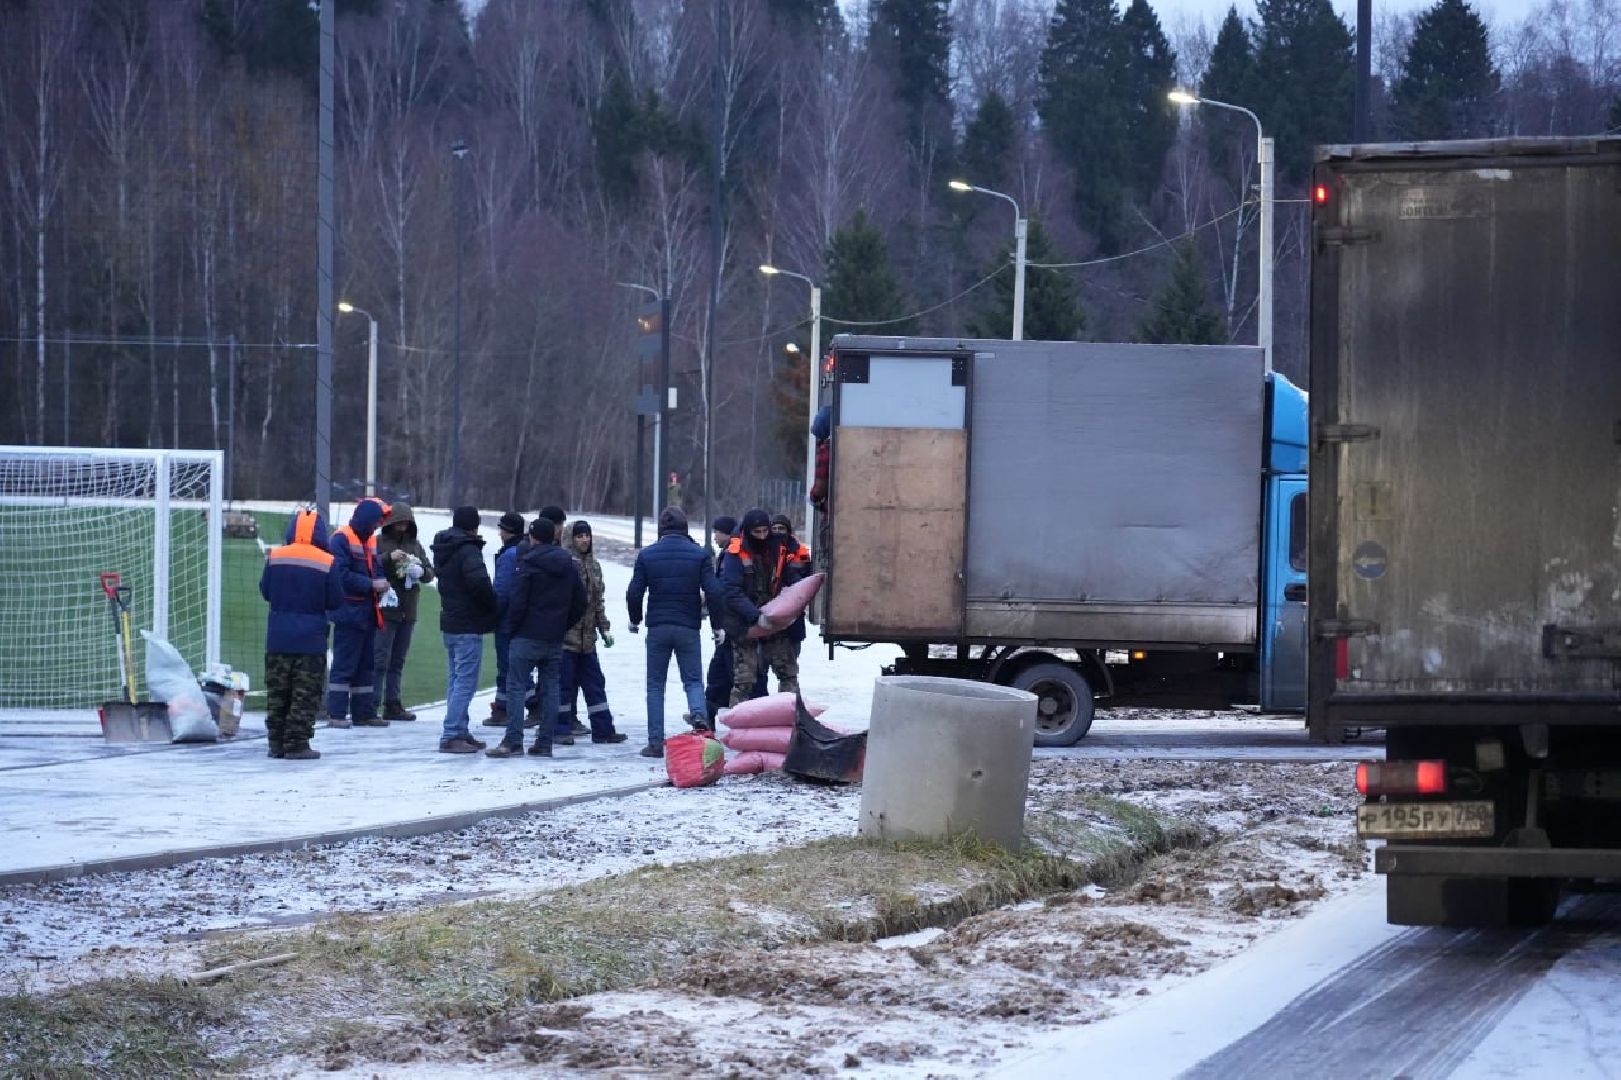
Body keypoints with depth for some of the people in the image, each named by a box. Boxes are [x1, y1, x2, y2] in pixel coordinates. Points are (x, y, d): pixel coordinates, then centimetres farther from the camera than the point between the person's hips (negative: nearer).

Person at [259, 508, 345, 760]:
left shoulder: (275, 557, -4)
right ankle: (296, 744, -1)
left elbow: (265, 591, 8)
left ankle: (277, 743, 14)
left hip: (278, 638, 3)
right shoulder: (327, 563, -10)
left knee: (277, 693, 12)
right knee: (305, 695, 2)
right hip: (311, 641, -3)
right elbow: (336, 603, -4)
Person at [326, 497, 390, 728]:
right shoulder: (341, 539, -11)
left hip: (367, 612, 9)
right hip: (349, 611, -9)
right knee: (344, 664, -7)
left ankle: (364, 712, 18)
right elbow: (341, 575, -19)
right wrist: (371, 585, -19)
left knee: (366, 664, 12)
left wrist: (381, 582, -2)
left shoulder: (370, 540, 15)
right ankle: (336, 713, -4)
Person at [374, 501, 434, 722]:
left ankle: (393, 704, 18)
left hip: (408, 612, 6)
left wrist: (420, 571, -9)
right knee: (381, 659, -9)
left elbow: (430, 573, 12)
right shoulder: (379, 543, -2)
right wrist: (389, 558, -27)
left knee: (398, 661, 12)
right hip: (385, 610, -6)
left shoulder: (415, 545, 13)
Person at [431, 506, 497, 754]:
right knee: (465, 682, -8)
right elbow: (480, 582, -29)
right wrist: (493, 607, -11)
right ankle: (451, 736, -13)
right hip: (468, 625, -9)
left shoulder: (443, 550, 12)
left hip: (449, 622, 9)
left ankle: (460, 732, 21)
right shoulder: (468, 550, -16)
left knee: (457, 680, 16)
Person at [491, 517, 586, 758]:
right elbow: (580, 602, 15)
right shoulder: (568, 566, 10)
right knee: (550, 688, 8)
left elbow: (518, 602, -13)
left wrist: (511, 629, -2)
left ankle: (513, 741, -11)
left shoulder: (529, 565, -9)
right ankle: (544, 743, 7)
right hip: (555, 639, 6)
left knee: (517, 688, -4)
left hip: (528, 636, -6)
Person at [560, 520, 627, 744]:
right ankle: (562, 729, 6)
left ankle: (602, 729, 14)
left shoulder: (594, 566, 14)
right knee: (565, 682, -2)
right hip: (565, 634, -7)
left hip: (587, 637, 7)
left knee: (595, 683, 9)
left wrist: (604, 628, 17)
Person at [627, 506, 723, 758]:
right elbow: (714, 591, -6)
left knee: (655, 685, 8)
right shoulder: (699, 555, -1)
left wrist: (635, 620, 16)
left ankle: (655, 743, 3)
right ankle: (698, 712, -23)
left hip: (657, 628, 0)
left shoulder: (647, 555, 0)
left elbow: (634, 593, -2)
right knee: (693, 679, 9)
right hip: (688, 628, 0)